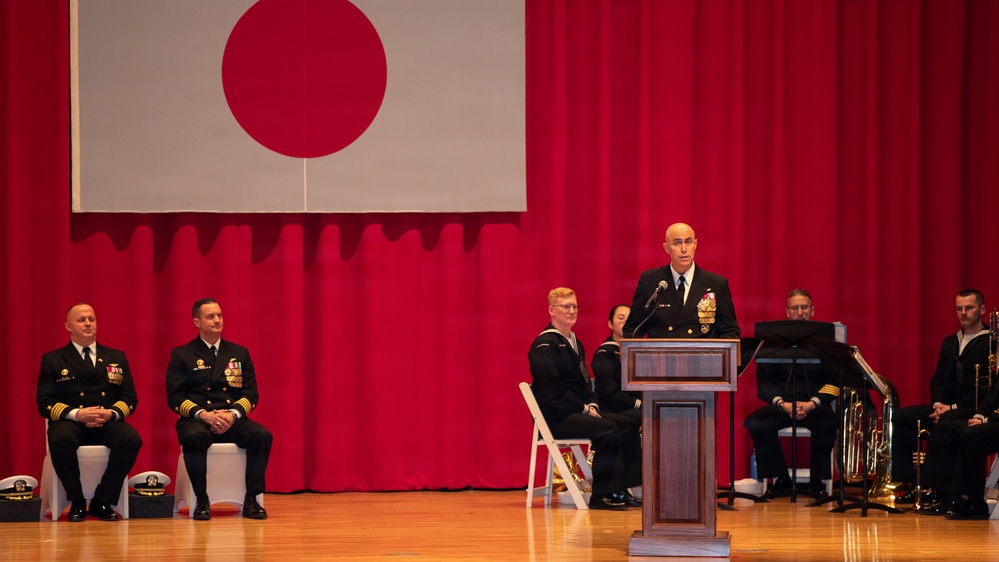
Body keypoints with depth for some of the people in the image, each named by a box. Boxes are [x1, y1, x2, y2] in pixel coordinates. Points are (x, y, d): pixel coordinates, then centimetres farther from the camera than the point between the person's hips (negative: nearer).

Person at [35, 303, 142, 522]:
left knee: (132, 439, -32)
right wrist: (76, 414, -16)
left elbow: (130, 398, 13)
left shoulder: (116, 357, 20)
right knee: (60, 440, -38)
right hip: (70, 422, -2)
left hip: (108, 422, 2)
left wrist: (112, 413, -11)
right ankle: (76, 502, -16)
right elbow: (44, 402, 2)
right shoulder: (52, 360, 13)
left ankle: (102, 502, -15)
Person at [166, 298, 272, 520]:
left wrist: (233, 414, -12)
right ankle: (201, 500, -26)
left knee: (262, 435, -29)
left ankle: (251, 500, -23)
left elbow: (250, 393, 9)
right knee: (194, 436, -39)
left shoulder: (239, 353, 16)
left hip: (232, 421, 3)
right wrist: (203, 414, -18)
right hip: (196, 420, -2)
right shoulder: (181, 355, 8)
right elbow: (175, 397, -1)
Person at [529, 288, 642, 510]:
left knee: (628, 426, -7)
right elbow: (553, 390, -19)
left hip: (578, 411, 9)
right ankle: (601, 495, -22)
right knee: (607, 430, -28)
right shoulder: (544, 346, -10)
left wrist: (592, 404, 3)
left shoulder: (575, 344, 20)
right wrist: (584, 409, -16)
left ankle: (622, 489, -10)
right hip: (555, 417, -9)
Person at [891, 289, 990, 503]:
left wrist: (952, 407, -17)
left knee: (941, 424, -36)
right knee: (901, 417, -13)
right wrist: (938, 403, -4)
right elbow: (937, 380, 18)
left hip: (974, 410, -7)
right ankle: (909, 481, -15)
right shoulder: (949, 343, 20)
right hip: (947, 407, 7)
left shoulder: (990, 342, -5)